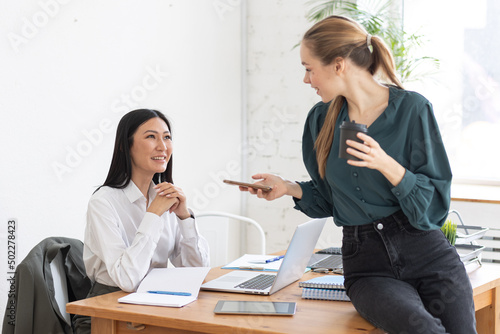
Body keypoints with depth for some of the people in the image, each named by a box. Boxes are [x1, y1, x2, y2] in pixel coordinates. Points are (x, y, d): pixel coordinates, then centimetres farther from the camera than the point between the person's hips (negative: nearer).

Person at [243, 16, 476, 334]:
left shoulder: (413, 108, -3)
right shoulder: (322, 119, 10)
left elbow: (435, 203, -6)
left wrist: (387, 165, -19)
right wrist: (289, 187, 5)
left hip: (427, 251, -1)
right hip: (367, 266, 1)